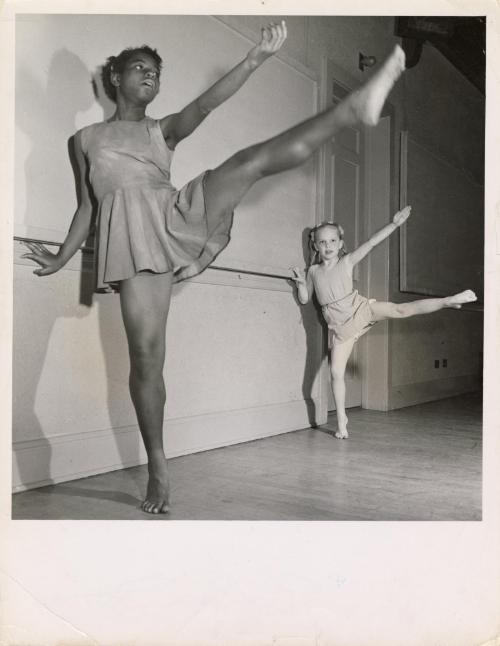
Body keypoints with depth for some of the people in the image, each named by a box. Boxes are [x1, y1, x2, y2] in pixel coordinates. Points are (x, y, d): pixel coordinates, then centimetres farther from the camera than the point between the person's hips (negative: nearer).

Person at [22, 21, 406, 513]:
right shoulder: (86, 138, 24)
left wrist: (256, 58, -10)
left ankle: (353, 107, -34)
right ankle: (158, 470, -1)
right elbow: (87, 205, 23)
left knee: (254, 159, -19)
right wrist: (62, 257, 18)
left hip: (175, 215, 2)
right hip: (130, 236, -2)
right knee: (145, 355, -12)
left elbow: (205, 104, 5)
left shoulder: (163, 129, 23)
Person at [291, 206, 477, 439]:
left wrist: (394, 224, -19)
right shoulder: (313, 271, 7)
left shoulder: (347, 262, -1)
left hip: (359, 309, -2)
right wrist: (300, 282, -6)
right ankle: (341, 420, 9)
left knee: (400, 309, -22)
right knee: (336, 371, -2)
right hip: (339, 325, 2)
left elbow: (371, 243, -11)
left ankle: (449, 300, -20)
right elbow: (304, 299, 12)